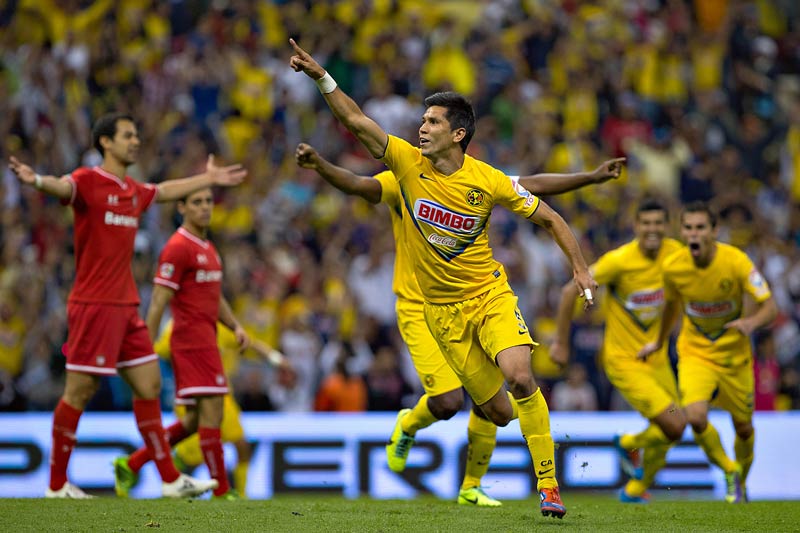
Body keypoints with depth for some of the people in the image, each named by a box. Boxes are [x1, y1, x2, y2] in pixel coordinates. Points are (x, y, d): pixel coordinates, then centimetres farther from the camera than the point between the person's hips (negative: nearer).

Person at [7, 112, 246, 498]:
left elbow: (165, 191, 37)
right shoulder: (88, 181, -9)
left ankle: (170, 480, 13)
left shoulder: (134, 191, 15)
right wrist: (37, 181, -55)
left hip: (125, 306, 8)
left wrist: (209, 178, 50)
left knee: (149, 385, 8)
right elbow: (63, 187, -32)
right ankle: (56, 484, 3)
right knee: (80, 390, -5)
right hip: (93, 304, -8)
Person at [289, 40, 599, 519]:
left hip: (490, 294, -2)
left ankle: (549, 484, -15)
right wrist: (322, 77, -18)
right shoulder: (408, 163, -6)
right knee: (497, 410, -2)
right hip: (442, 308, 2)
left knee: (519, 376, -24)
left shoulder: (490, 182, -11)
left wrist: (581, 268, -7)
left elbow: (550, 218, -1)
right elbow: (357, 122, -8)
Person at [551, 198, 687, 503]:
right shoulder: (619, 260, -21)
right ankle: (630, 444, 15)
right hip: (624, 360, -6)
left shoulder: (674, 253, -5)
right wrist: (561, 343, -6)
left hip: (657, 359, 6)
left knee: (665, 436, 12)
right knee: (674, 425, -15)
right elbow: (571, 292, -12)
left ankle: (635, 489, 36)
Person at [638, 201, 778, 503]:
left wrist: (752, 322, -41)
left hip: (734, 354, 0)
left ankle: (741, 483, 40)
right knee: (696, 416, -23)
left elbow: (770, 307, -18)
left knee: (743, 427, 8)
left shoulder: (736, 261, -21)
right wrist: (659, 342, 23)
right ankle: (729, 473, 4)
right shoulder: (673, 267, -14)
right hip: (695, 352, 0)